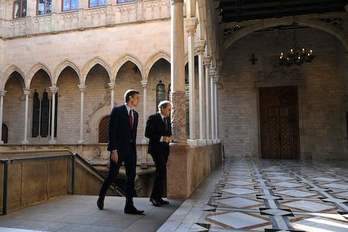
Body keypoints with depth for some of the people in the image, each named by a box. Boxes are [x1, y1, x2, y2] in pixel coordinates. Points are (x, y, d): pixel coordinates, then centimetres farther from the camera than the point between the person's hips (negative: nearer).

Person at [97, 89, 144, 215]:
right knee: (113, 174, 4)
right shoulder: (117, 111, -6)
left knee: (131, 177, 2)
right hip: (118, 148, -6)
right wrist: (113, 150, -17)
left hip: (131, 149, 6)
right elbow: (112, 131, -11)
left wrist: (134, 149, 14)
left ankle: (129, 206, 7)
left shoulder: (135, 114, 14)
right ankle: (101, 198, 29)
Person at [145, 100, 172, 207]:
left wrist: (169, 138, 1)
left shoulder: (168, 119, 15)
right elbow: (147, 134, -13)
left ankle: (158, 197, 17)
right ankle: (154, 196, -5)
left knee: (161, 172, 10)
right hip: (156, 148, -8)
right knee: (162, 171, -16)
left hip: (165, 149, 8)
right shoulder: (153, 118, -8)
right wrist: (161, 138, -20)